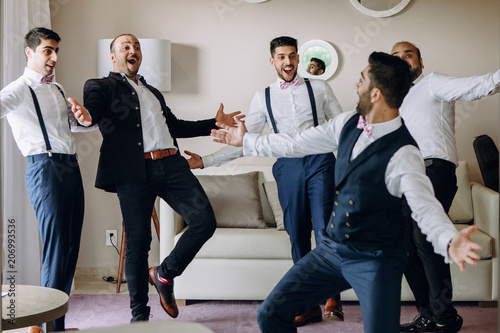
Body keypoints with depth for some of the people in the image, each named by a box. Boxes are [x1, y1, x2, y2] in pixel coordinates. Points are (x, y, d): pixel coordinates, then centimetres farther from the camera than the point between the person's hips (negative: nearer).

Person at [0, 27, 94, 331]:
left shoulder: (57, 88, 21)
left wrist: (84, 118, 8)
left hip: (71, 166, 8)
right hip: (46, 167, -8)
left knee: (71, 249, 7)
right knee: (56, 249, -11)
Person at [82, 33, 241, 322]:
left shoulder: (153, 92, 32)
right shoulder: (101, 87, 12)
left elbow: (174, 125, 36)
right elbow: (92, 112, -8)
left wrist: (214, 123, 32)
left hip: (172, 166, 5)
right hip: (134, 171, -5)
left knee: (205, 222, -10)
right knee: (138, 242, -2)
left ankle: (164, 274, 12)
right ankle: (139, 315, 14)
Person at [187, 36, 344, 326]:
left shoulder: (319, 88, 10)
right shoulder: (264, 97, 14)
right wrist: (206, 161, 8)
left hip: (320, 161, -2)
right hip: (288, 166, 2)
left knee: (324, 228, -12)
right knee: (297, 234, 1)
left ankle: (332, 297, -2)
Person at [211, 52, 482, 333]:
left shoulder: (403, 154, -21)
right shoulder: (348, 123, 1)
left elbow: (426, 206, -29)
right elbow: (297, 144, 12)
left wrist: (450, 241, -50)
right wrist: (246, 140, 20)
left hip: (375, 261, -6)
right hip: (332, 248, 6)